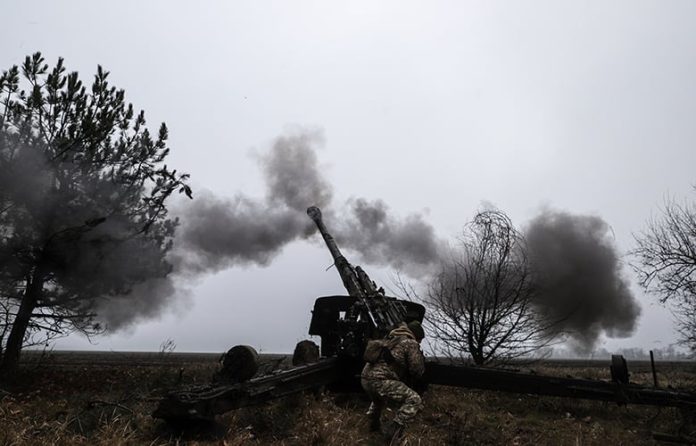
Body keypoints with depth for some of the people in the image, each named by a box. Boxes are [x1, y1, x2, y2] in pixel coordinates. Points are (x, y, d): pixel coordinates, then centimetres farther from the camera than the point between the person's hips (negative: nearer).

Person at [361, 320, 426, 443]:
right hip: (379, 381, -9)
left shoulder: (389, 338, 23)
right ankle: (393, 431, -8)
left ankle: (374, 424, 53)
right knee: (414, 400, -6)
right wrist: (421, 358, 21)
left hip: (365, 378, 9)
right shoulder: (411, 343, 1)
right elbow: (417, 371, 2)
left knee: (380, 397, 40)